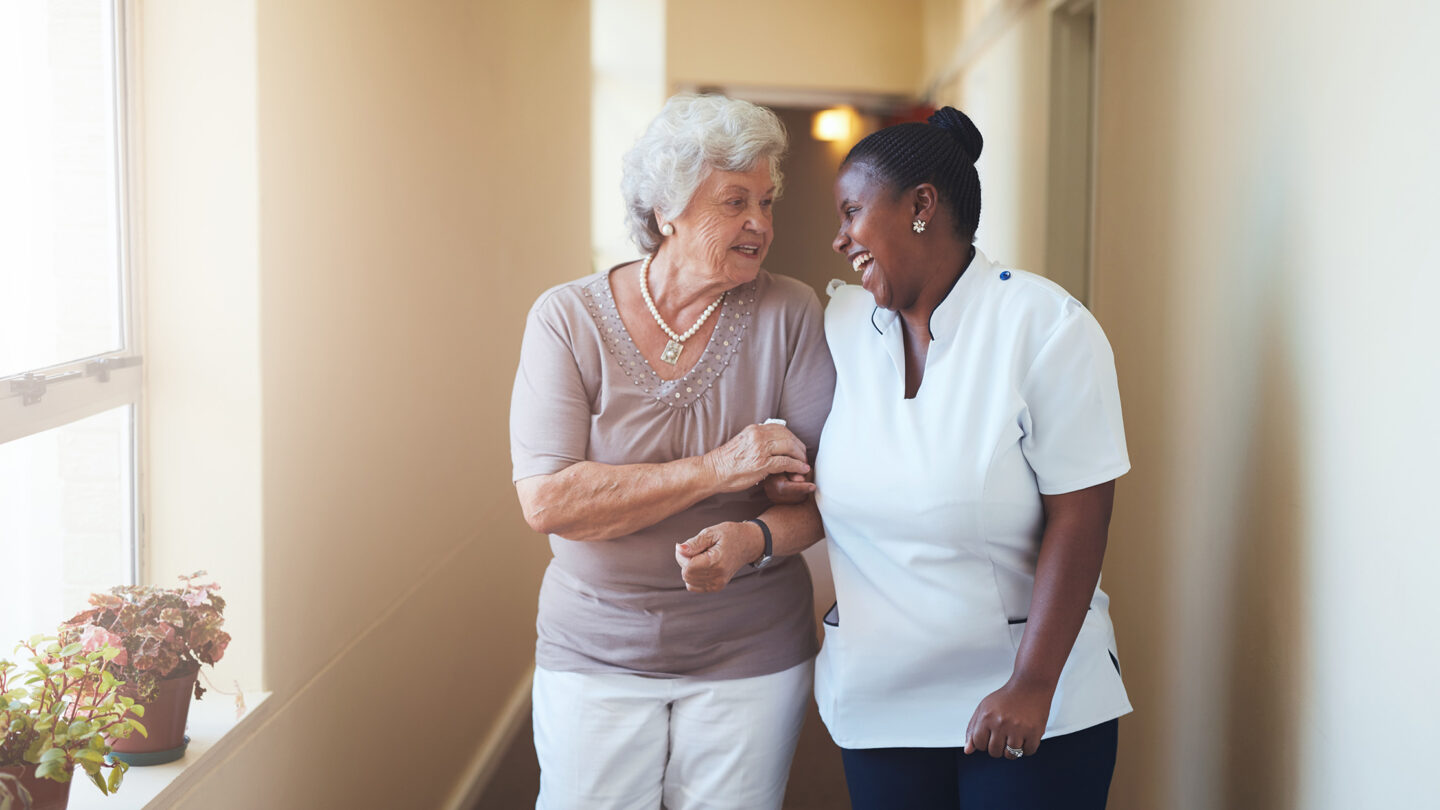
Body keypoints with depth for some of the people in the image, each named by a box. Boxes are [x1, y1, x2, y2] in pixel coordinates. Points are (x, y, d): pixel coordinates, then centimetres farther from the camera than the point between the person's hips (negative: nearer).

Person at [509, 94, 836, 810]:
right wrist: (716, 469, -22)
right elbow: (546, 501, -17)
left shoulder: (789, 315, -5)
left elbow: (827, 485, -6)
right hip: (595, 653, 0)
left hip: (751, 658, 1)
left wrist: (754, 540, -27)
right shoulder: (568, 319, -8)